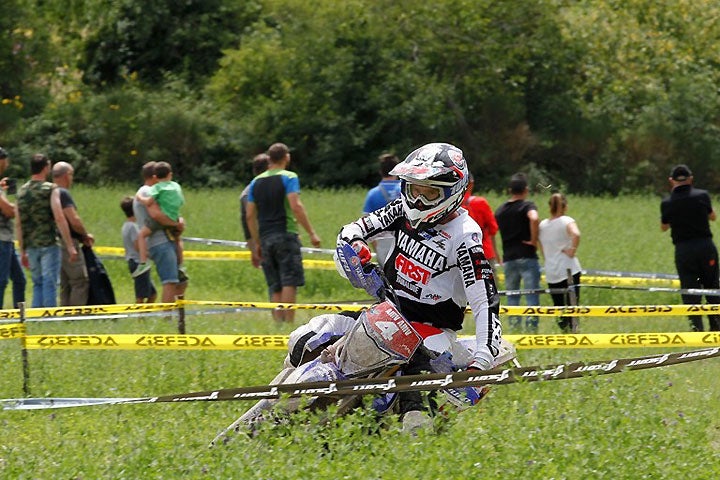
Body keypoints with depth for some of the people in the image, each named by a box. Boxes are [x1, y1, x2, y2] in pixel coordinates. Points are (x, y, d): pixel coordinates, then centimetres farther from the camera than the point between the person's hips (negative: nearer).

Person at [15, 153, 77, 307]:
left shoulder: (22, 191, 10)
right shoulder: (51, 189, -7)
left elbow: (18, 224, 11)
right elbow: (59, 219, -14)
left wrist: (22, 250, 17)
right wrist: (70, 246, -13)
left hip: (31, 247, 5)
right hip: (48, 244, -5)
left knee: (38, 284, 14)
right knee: (50, 283, -3)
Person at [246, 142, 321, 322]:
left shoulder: (256, 182, 15)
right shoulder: (288, 178, -3)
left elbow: (250, 215, 13)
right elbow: (296, 206, -15)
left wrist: (257, 243, 19)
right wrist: (311, 233, -13)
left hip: (265, 238, 5)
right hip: (286, 234, -5)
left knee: (275, 287, 8)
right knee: (290, 282, -8)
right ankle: (288, 321, -17)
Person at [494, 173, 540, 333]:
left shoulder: (500, 210, 12)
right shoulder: (527, 205, -5)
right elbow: (534, 218, -26)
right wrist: (534, 240, -16)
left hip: (508, 259, 4)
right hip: (527, 257, -4)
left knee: (512, 296, 11)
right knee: (532, 295, -3)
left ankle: (514, 326, 7)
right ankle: (532, 328, -11)